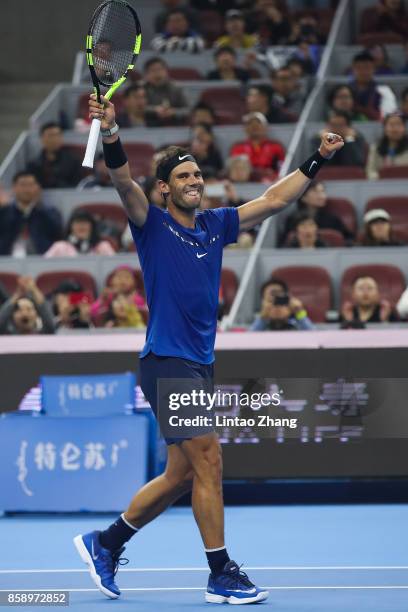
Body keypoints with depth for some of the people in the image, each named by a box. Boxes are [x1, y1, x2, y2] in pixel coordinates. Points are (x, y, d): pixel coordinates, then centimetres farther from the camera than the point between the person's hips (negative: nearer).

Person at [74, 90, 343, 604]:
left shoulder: (215, 225, 13)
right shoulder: (153, 225, -3)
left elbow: (273, 200, 18)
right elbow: (124, 182, -21)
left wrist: (318, 160, 14)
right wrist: (110, 134, -37)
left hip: (199, 365, 7)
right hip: (167, 363, -7)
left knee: (181, 475, 11)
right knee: (208, 461, -10)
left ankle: (105, 543, 24)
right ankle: (222, 576, -3)